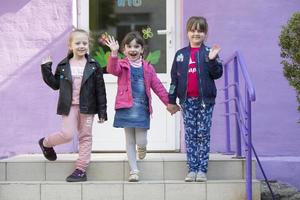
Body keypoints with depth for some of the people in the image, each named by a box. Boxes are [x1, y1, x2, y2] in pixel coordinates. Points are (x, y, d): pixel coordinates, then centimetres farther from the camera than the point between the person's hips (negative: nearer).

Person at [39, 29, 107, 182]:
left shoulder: (93, 66, -1)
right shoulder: (63, 66, 3)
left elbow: (100, 90, -1)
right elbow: (55, 84, 10)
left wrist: (102, 112, -4)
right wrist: (46, 69, -3)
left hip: (87, 107, 1)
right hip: (69, 106, -1)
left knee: (85, 136, 5)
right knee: (67, 134, -11)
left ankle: (81, 170, 12)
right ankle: (45, 143, 20)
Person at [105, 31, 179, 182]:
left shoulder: (147, 68, 9)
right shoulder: (122, 65, 3)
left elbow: (158, 86, 11)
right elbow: (112, 69, -20)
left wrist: (169, 102, 8)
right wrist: (114, 53, -36)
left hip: (142, 108, 1)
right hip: (126, 107, -1)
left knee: (141, 141, -2)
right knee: (130, 141, 6)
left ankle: (142, 147, 36)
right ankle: (134, 171, 16)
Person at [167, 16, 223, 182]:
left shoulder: (209, 52, 2)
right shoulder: (181, 54, 9)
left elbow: (217, 74, -4)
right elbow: (174, 78, 10)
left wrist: (212, 60, -20)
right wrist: (171, 100, 8)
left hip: (205, 100, -2)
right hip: (187, 100, 2)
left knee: (203, 135, 0)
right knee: (190, 135, 5)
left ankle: (202, 170, 5)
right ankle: (192, 169, 9)